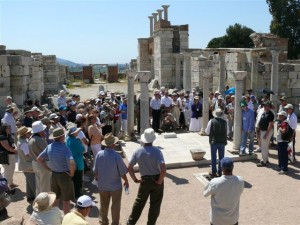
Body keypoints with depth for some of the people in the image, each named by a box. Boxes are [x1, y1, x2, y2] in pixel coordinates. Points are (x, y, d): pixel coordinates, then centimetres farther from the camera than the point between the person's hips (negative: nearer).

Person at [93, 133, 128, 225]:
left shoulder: (99, 155, -14)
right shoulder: (116, 156, -24)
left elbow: (95, 171, -2)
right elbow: (122, 172, -15)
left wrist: (97, 178, 20)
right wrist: (126, 181, 4)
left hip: (102, 185, 4)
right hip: (115, 186, -4)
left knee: (103, 205, 23)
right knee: (115, 207, 15)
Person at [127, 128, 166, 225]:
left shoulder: (138, 151, -9)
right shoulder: (157, 151, -21)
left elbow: (130, 168, -6)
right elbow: (163, 170, -28)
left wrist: (135, 179, 4)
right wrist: (160, 181, -13)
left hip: (145, 180, 3)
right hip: (157, 180, -3)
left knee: (139, 202, 22)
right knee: (155, 204, 14)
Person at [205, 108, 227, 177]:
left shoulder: (211, 121, -11)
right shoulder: (224, 122, -5)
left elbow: (207, 132, -6)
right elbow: (226, 132, 1)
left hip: (213, 141, -2)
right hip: (222, 142, 2)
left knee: (213, 157, 9)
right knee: (221, 157, 12)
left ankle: (213, 172, 14)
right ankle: (219, 172, 17)